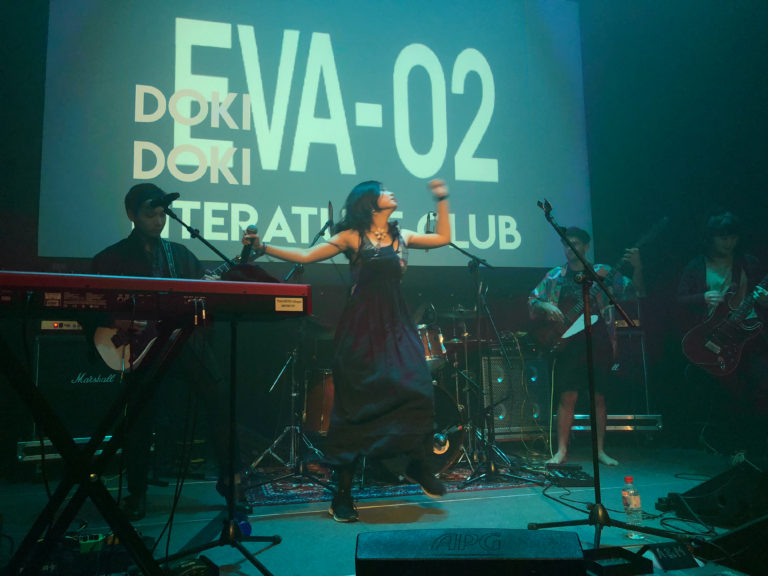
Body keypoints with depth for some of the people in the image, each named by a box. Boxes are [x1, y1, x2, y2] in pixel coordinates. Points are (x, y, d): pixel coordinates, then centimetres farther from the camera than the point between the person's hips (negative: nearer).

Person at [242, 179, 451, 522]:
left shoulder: (401, 236, 17)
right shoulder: (351, 237, 2)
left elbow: (443, 238, 23)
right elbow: (305, 256, -3)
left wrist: (442, 200, 21)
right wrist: (263, 248, -12)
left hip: (396, 325, 4)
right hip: (361, 326, -4)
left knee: (416, 388, -10)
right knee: (356, 402, -4)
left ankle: (417, 466, 14)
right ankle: (343, 492, 6)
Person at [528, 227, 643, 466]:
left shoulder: (602, 273, 5)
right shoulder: (555, 276, 8)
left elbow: (634, 290, 0)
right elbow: (532, 301, 8)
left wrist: (637, 268, -17)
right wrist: (546, 306, -13)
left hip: (597, 342, 0)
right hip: (568, 344, 0)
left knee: (598, 397, 5)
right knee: (567, 397, -2)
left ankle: (600, 450, 16)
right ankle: (561, 450, 7)